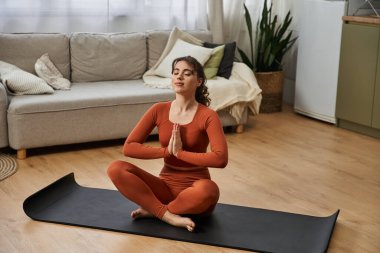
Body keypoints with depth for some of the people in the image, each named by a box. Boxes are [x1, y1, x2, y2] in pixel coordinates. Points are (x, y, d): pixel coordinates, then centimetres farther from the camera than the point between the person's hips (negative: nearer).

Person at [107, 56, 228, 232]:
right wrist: (167, 151, -17)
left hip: (195, 187, -3)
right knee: (116, 169, -19)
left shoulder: (207, 116, -11)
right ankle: (169, 216, -22)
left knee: (209, 191, -40)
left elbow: (220, 159, -25)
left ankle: (153, 210, -15)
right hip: (166, 185, 3)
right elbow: (128, 148, -7)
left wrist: (179, 152, -20)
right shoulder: (159, 110, -1)